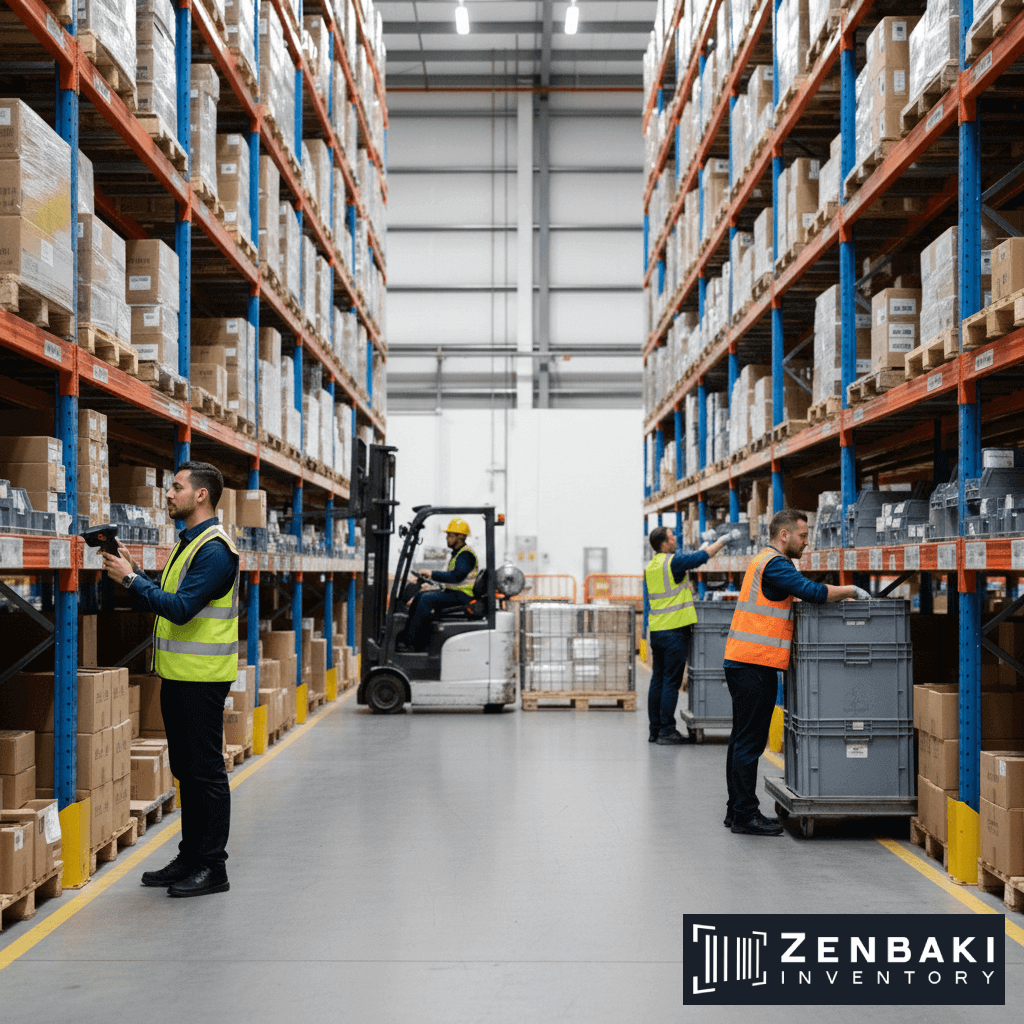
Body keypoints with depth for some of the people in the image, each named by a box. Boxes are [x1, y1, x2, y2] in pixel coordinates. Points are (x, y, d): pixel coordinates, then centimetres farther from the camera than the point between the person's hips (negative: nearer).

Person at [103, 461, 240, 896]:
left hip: (202, 679, -10)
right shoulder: (188, 543, 16)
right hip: (178, 675, 10)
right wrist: (131, 573, 3)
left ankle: (212, 867, 4)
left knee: (206, 770, -3)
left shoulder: (214, 550, -16)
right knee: (186, 769, 15)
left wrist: (131, 579, -19)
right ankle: (190, 857, 25)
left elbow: (181, 608, -24)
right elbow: (162, 600, 16)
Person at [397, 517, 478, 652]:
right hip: (452, 592, 11)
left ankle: (410, 642, -20)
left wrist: (433, 575, -23)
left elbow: (457, 576, -28)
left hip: (462, 595, -11)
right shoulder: (457, 553, 19)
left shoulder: (466, 554, -14)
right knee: (420, 596, 7)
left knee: (426, 599, -23)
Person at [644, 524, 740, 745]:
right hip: (675, 630, -7)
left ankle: (654, 730, 14)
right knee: (671, 682, -4)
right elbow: (702, 557, -11)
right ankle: (667, 731, -3)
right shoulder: (673, 561, -12)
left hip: (656, 631, 8)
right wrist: (724, 540, -2)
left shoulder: (649, 567, 11)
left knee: (657, 680, 11)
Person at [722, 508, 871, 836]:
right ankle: (745, 815, -3)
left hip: (741, 662, 10)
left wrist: (839, 595, 12)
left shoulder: (761, 561, 20)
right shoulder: (774, 563, -13)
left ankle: (737, 810, 20)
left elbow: (798, 594, 21)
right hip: (755, 664, -10)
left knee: (743, 739, 14)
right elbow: (813, 592, -22)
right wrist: (851, 591, -9)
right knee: (750, 741, -6)